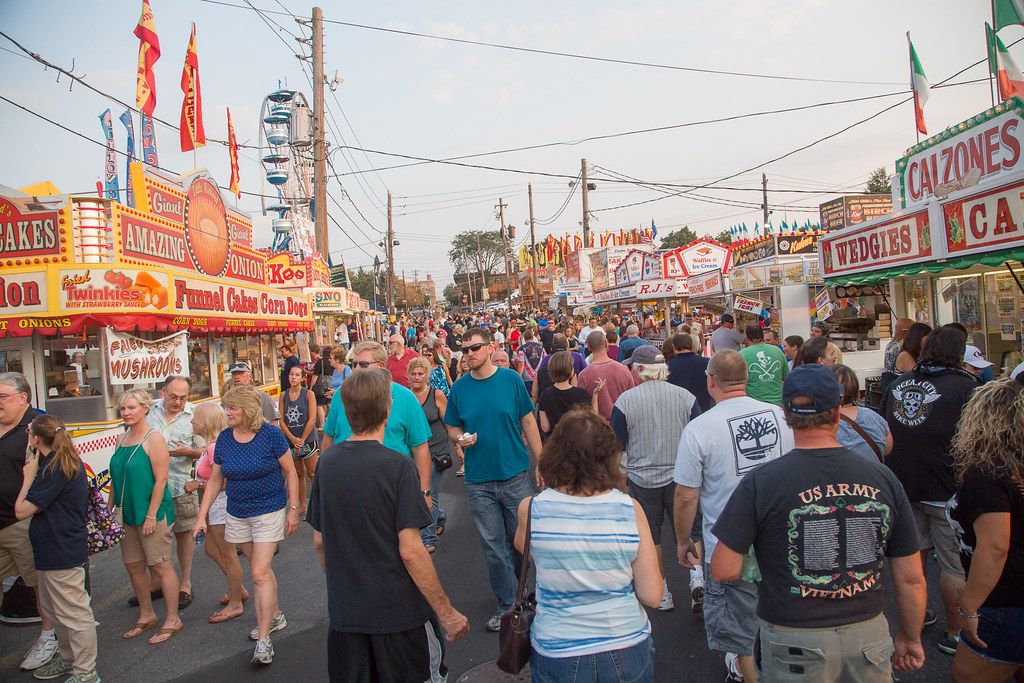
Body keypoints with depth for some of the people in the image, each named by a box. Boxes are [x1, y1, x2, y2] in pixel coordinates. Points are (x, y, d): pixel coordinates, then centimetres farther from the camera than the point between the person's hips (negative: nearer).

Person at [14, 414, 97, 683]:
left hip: (61, 554, -11)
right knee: (53, 610, 26)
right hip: (52, 551, 11)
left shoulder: (54, 469, -23)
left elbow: (22, 510, -20)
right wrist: (33, 472, 7)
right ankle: (69, 659, 42)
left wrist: (29, 474, -11)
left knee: (74, 615, 0)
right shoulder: (67, 462, 9)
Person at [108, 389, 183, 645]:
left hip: (152, 514, -8)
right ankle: (146, 615, 31)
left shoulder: (153, 439, -13)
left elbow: (160, 479, -16)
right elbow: (116, 478, 18)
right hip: (127, 514, 8)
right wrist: (109, 508, 14)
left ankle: (172, 620, 12)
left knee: (160, 566, 0)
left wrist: (151, 515, -19)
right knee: (134, 566, 14)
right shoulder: (122, 439, 11)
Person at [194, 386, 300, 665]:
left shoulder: (270, 434, -15)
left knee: (259, 574, -7)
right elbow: (215, 480, 7)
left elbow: (290, 472, -8)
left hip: (269, 512, -5)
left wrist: (293, 509, -9)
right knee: (261, 568, 17)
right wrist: (202, 516, 4)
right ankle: (275, 616, 37)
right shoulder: (224, 438, -1)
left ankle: (263, 639, 3)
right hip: (238, 514, 5)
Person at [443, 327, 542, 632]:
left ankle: (520, 592, 37)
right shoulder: (459, 387, 0)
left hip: (516, 476, -1)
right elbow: (452, 427, 10)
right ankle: (507, 603, 25)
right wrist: (460, 438, -13)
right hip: (479, 481, 1)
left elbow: (528, 422, 1)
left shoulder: (511, 379, -4)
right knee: (493, 546, 8)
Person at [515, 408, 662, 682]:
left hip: (557, 658, 0)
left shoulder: (531, 509, -16)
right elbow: (652, 596, -12)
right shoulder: (630, 509, -15)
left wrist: (544, 485, 6)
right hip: (627, 653, 1)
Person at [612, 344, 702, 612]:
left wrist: (621, 474, 13)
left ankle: (662, 593, 20)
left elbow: (617, 446, -3)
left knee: (650, 536, 13)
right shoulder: (685, 397, -5)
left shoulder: (625, 400, -9)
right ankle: (697, 578, -3)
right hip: (682, 477, 1)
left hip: (643, 478, -1)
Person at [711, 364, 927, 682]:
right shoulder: (883, 478, -8)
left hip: (795, 642, -3)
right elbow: (912, 579, 0)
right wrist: (910, 639, 15)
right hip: (868, 635, 3)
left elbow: (724, 571, -16)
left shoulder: (760, 483, -18)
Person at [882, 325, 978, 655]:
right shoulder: (965, 385, -13)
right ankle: (954, 633, 19)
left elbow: (882, 431, 13)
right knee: (955, 565, 8)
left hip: (901, 483, 6)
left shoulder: (898, 382, 4)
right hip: (946, 488, -6)